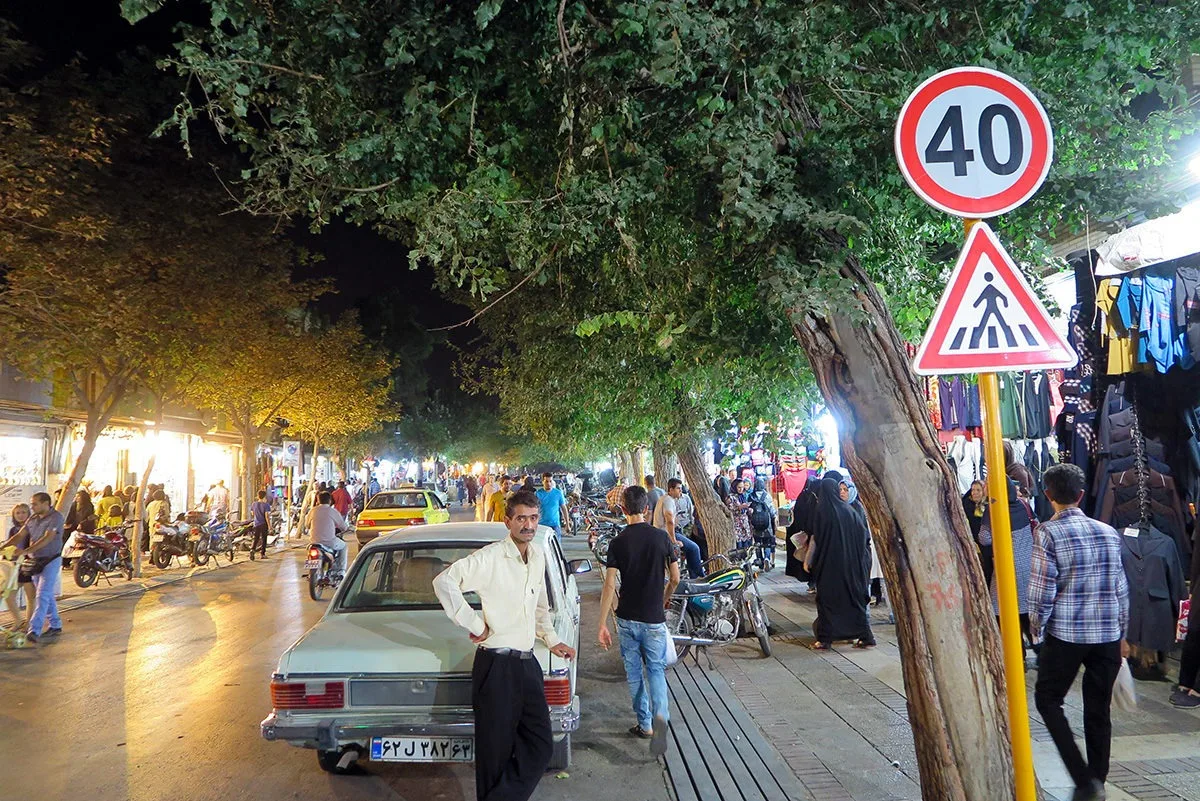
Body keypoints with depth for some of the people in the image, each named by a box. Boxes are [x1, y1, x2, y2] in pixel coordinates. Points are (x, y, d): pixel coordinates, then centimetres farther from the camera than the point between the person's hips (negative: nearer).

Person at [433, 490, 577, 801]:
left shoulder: (538, 557, 11)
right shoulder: (491, 557, -13)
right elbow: (444, 581, -21)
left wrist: (552, 640, 16)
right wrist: (474, 624, -19)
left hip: (527, 663, 7)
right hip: (496, 666, -7)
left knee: (541, 745, 8)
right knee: (496, 751, 4)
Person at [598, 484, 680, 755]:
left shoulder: (618, 542, -9)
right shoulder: (661, 537, -5)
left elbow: (610, 585, -12)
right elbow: (675, 578, 0)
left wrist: (602, 625, -8)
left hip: (627, 618, 0)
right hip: (654, 618, 0)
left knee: (634, 672, 16)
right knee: (656, 670, 12)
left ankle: (645, 724, 24)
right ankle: (660, 715, -13)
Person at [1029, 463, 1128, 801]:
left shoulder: (1048, 532, -9)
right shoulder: (1109, 532, 6)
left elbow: (1042, 590, -12)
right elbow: (1121, 589, 11)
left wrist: (1037, 630, 2)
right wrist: (1121, 634, 20)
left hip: (1066, 633, -5)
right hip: (1108, 634, 5)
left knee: (1048, 700, 9)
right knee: (1099, 710, 13)